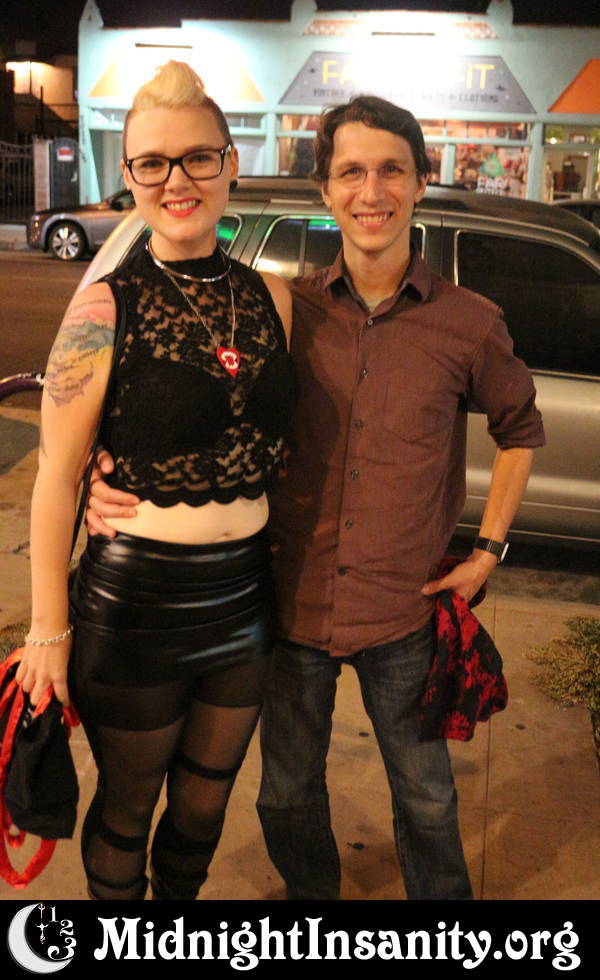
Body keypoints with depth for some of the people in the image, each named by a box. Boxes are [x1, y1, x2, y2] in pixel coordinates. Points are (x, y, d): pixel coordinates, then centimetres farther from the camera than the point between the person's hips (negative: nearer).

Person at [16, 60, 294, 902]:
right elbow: (57, 475, -11)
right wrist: (49, 627, -10)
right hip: (137, 602, -4)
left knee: (205, 802, 23)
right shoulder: (107, 307, -14)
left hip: (245, 597, 4)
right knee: (127, 809, 18)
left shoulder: (270, 298, 0)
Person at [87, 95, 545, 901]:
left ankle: (443, 897, 47)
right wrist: (113, 472, -16)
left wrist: (488, 548, 2)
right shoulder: (286, 312, -6)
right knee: (288, 792, 21)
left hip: (401, 613, -1)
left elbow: (520, 429, 10)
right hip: (292, 602, 2)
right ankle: (310, 897, 50)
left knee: (425, 796, 19)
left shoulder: (468, 325, -7)